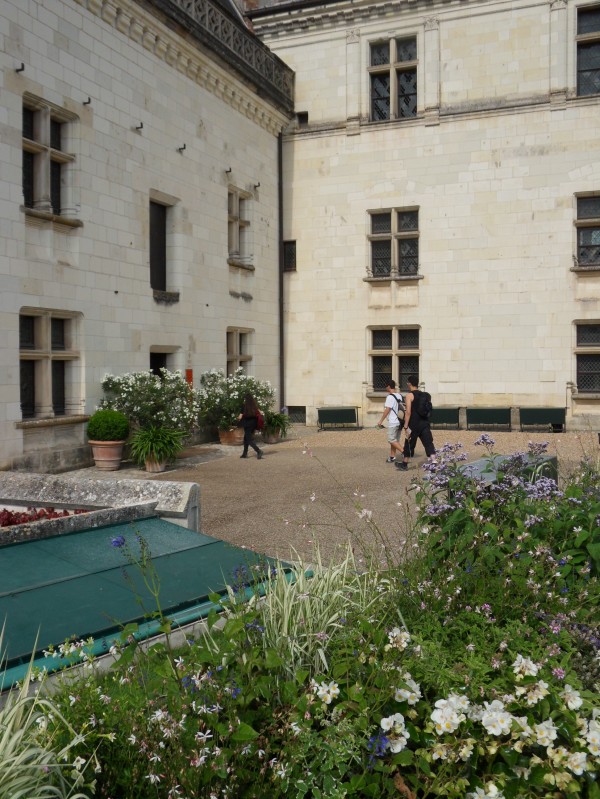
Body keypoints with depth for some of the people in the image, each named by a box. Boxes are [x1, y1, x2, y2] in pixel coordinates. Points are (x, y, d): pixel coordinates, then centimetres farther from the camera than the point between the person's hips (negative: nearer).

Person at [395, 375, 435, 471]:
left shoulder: (409, 395, -9)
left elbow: (408, 412, -16)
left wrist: (406, 426, -16)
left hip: (414, 424, -5)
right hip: (425, 423, 5)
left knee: (408, 444, 11)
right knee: (429, 444, -1)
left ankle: (404, 464, 25)